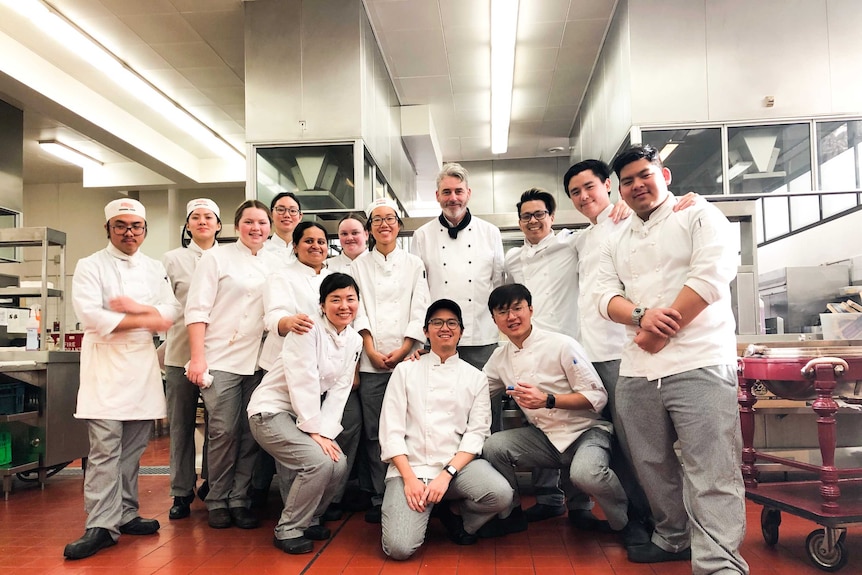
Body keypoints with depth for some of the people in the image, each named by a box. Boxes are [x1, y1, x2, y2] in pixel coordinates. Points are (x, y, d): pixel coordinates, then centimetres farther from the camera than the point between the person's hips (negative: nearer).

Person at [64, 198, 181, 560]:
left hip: (143, 362, 5)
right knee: (105, 447, -9)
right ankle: (102, 525, -5)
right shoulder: (90, 266, 0)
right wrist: (147, 320, -11)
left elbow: (171, 313, 5)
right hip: (105, 362, -4)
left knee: (134, 446, 9)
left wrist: (135, 306, -13)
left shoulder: (155, 269, 14)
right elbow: (90, 316, -13)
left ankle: (125, 513, 19)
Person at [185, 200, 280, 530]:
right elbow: (197, 309, -3)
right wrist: (197, 357, -11)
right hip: (221, 359, -3)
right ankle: (217, 501, 15)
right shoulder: (216, 258, 2)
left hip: (260, 361, 3)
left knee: (251, 433, 5)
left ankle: (240, 499, 18)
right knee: (224, 432, -2)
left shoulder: (275, 264, 11)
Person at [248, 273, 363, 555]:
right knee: (319, 462, -24)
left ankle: (308, 519, 15)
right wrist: (314, 431, -19)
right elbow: (304, 384, -22)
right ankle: (288, 530, -3)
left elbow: (338, 391, -1)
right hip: (271, 410, -7)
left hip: (307, 414, 7)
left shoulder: (354, 341, 2)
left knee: (339, 465, -12)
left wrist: (326, 432, -11)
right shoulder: (309, 329, -19)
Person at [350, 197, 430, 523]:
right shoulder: (360, 266, 12)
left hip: (407, 358, 0)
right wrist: (372, 351, -7)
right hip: (371, 361, 1)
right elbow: (358, 310, 4)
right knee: (374, 432, 0)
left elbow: (419, 310, 3)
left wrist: (403, 350, -8)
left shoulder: (414, 264, 10)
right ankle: (379, 499, 9)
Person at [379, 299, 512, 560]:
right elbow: (391, 430, 0)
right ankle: (424, 509, 13)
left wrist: (446, 475, -14)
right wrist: (410, 478, -13)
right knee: (399, 547, -22)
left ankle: (458, 518, 5)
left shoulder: (476, 378, 10)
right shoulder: (405, 370, 7)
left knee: (501, 494, -29)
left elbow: (477, 433, 0)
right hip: (411, 466, -1)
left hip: (457, 463, 2)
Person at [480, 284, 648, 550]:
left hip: (586, 431, -5)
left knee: (585, 473, -36)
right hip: (545, 436, 5)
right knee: (493, 447, -19)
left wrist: (546, 400, -27)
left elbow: (597, 397, -13)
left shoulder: (561, 345, -15)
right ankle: (511, 515, 6)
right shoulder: (500, 357, 2)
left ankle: (626, 521, -4)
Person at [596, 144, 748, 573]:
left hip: (699, 363, -6)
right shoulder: (615, 243, 19)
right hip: (637, 370, 6)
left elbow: (712, 274, -10)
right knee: (653, 464, 14)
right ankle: (674, 539, 31)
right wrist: (642, 316, -14)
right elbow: (607, 297, 8)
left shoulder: (699, 215, 4)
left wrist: (662, 331, -12)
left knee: (711, 472, -9)